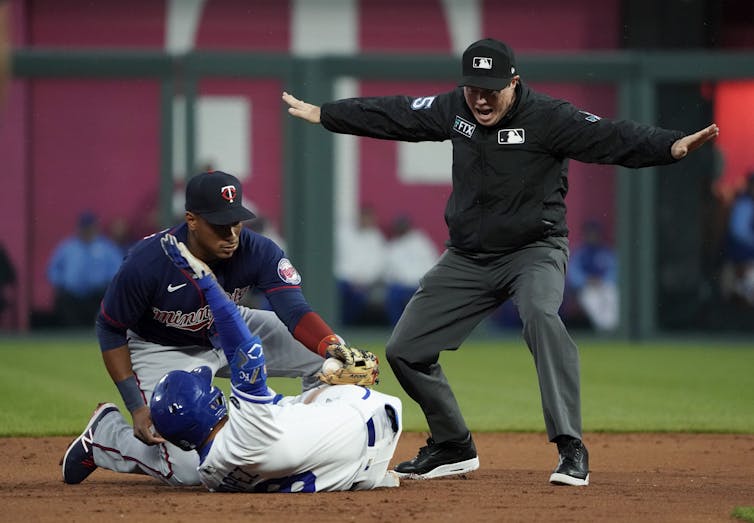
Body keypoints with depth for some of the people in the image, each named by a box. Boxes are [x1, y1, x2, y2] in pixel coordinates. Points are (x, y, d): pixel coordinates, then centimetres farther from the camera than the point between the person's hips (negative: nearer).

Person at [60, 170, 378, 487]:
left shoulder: (258, 252, -25)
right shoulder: (146, 263, -33)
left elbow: (295, 311, -35)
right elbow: (110, 330, -19)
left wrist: (332, 346, -57)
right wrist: (136, 406, -25)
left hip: (227, 333, 5)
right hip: (162, 351, -5)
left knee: (324, 354, -10)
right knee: (189, 470, -20)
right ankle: (104, 433, 9)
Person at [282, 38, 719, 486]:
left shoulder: (548, 118, -18)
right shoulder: (453, 110, -2)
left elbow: (611, 138, -31)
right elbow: (394, 115, 12)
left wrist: (671, 146, -48)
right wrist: (322, 114, 21)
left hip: (535, 251, -6)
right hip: (468, 259, 6)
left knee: (541, 315, -37)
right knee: (405, 350, 4)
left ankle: (571, 449, -37)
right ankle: (453, 448, 24)